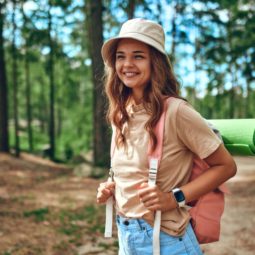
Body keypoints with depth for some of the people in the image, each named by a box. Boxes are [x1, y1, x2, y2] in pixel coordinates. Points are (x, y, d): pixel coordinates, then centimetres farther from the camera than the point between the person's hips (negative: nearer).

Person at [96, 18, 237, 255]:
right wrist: (111, 187, -1)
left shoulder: (175, 110, -18)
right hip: (125, 235, 6)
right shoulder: (119, 113, 1)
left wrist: (175, 198, -20)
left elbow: (225, 166, -12)